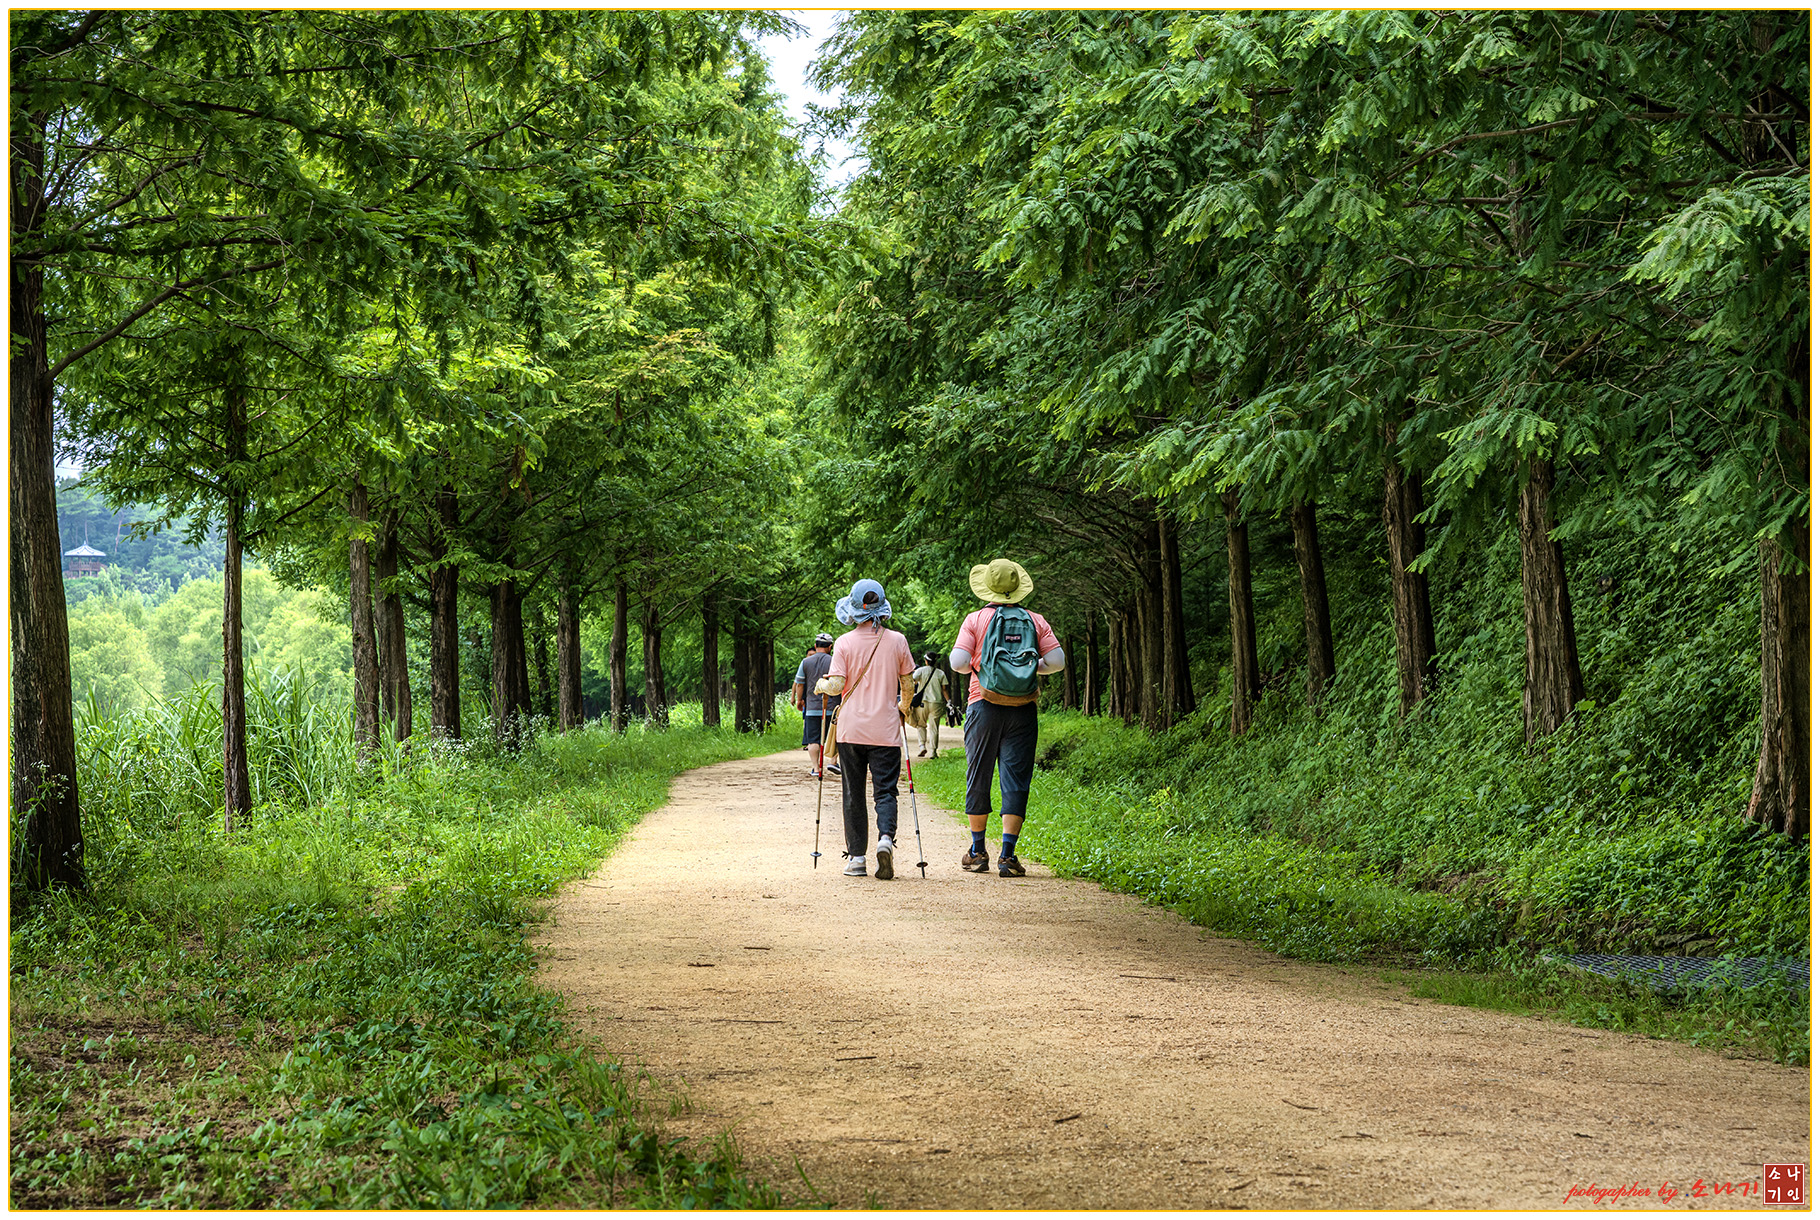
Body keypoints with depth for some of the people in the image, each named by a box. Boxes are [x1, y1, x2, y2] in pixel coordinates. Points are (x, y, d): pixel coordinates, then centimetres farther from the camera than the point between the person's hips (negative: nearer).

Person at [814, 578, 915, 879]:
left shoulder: (845, 643, -4)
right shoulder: (897, 640, 0)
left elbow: (836, 686, -9)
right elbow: (907, 685, 6)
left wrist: (821, 685, 13)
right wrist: (904, 708, 26)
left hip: (851, 729, 0)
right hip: (886, 730, 0)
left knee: (853, 794, 9)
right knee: (885, 790, 3)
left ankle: (856, 857, 9)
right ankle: (886, 838, -23)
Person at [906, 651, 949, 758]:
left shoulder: (921, 670, 0)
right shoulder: (941, 673, 5)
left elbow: (912, 680, -16)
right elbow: (944, 689, 2)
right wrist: (948, 701, 5)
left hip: (922, 702, -1)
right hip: (936, 703, 1)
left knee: (921, 725, 15)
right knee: (934, 727, 4)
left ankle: (922, 745, 0)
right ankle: (933, 751, 1)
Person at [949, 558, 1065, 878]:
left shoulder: (975, 620, -2)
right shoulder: (1035, 621, 2)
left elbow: (958, 662, -9)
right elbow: (1056, 660, -2)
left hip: (984, 707, 0)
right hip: (1023, 708, 1)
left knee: (978, 779, 11)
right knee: (1015, 780, 0)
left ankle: (978, 852, 18)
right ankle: (1008, 854, -7)